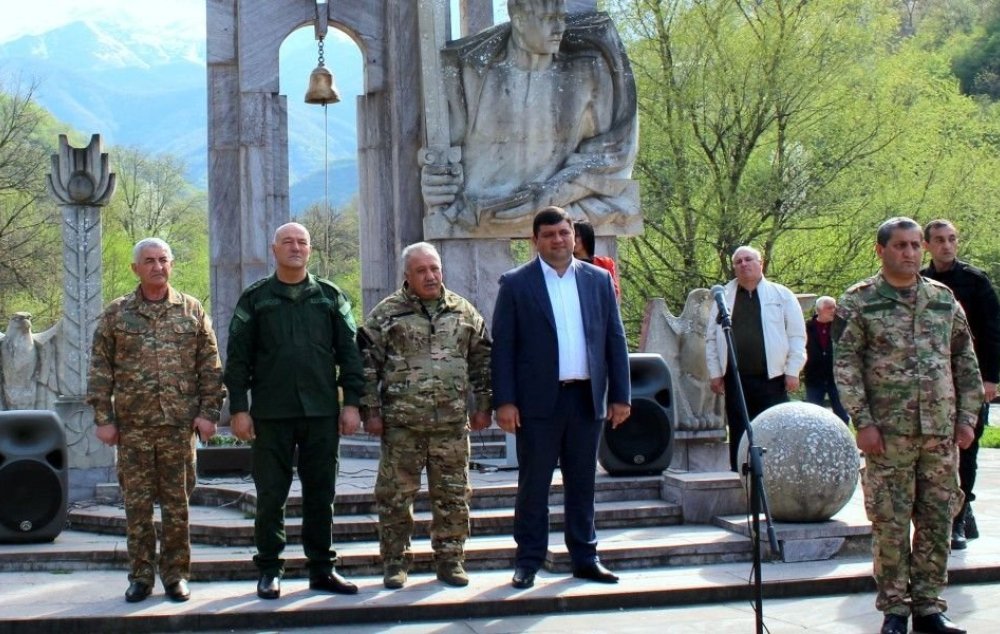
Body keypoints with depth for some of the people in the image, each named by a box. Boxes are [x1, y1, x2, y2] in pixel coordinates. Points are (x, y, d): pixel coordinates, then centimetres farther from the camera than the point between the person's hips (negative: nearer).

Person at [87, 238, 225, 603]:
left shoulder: (192, 310, 6)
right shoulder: (116, 314, 6)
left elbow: (210, 366, 6)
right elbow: (100, 370, 5)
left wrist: (208, 411, -2)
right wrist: (103, 418, -2)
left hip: (180, 423, 0)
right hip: (133, 425, 0)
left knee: (177, 504, 4)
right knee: (137, 504, 4)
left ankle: (176, 575, 13)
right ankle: (140, 576, 13)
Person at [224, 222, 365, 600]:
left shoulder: (331, 296, 10)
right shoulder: (255, 298, 6)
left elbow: (349, 352, 8)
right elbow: (237, 357, 3)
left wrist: (352, 402, 0)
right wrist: (238, 408, -4)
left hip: (322, 412, 2)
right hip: (271, 413, -1)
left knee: (321, 494, 7)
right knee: (270, 495, 3)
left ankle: (322, 569, 15)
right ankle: (269, 570, 11)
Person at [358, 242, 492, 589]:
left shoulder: (463, 312, 9)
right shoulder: (386, 314, 1)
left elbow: (482, 361, 14)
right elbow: (366, 364, 0)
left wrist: (483, 406, 9)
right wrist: (371, 411, -4)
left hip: (452, 422, 2)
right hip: (401, 422, -2)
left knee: (453, 495, 5)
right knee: (395, 495, 2)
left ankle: (450, 558, 17)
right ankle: (395, 560, 13)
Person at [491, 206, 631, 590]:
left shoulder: (598, 280, 9)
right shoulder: (516, 284, 0)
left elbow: (615, 340, 9)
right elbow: (502, 346, -3)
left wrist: (620, 395, 4)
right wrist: (504, 401, -10)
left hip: (587, 398, 3)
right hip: (539, 400, -3)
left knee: (582, 483, 10)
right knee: (533, 485, 3)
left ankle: (585, 557, 18)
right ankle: (528, 561, 11)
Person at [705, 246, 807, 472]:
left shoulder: (781, 295, 6)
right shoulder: (723, 297, 11)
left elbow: (797, 335, 3)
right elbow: (711, 338, 11)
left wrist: (792, 371, -3)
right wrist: (715, 373, 5)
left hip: (772, 378, -1)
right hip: (735, 379, 2)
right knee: (738, 435, 4)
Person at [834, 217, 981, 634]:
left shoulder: (943, 298, 11)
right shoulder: (858, 302, 0)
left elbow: (966, 363, 14)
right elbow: (845, 366, -4)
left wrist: (966, 417, 6)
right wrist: (863, 422, -11)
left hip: (941, 432, 4)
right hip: (888, 435, -3)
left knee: (937, 522, 6)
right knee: (890, 525, 0)